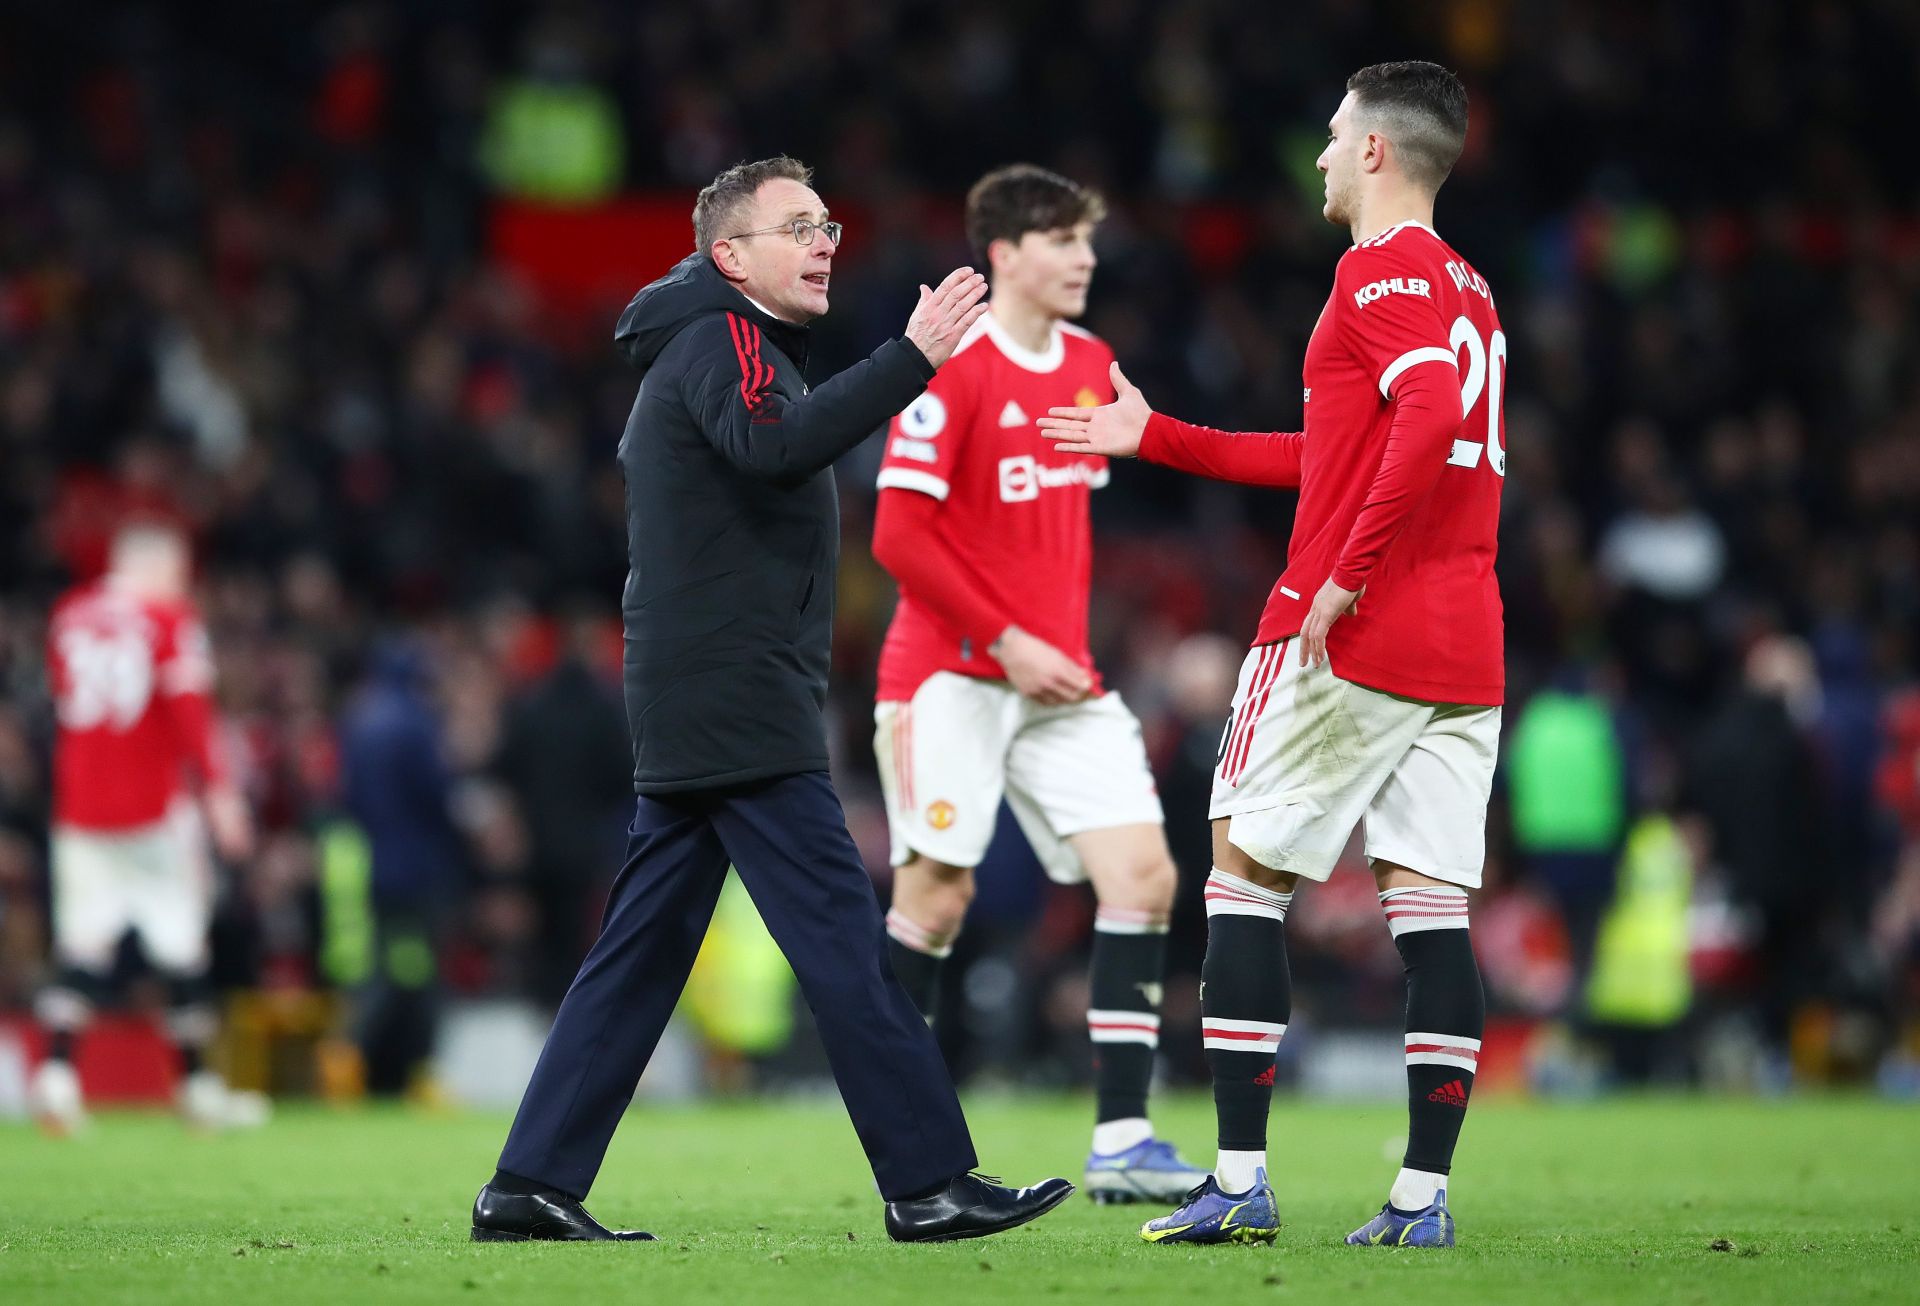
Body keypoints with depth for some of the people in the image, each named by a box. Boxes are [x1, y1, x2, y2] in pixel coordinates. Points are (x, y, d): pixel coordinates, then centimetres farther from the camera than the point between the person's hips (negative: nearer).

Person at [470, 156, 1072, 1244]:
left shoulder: (708, 349, 23)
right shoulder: (722, 340, -9)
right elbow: (775, 447, -29)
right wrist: (911, 361, -33)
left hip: (692, 720, 10)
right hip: (738, 708, -10)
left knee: (642, 950, 9)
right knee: (844, 937, -10)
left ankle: (533, 1185, 8)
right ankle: (930, 1182, -11)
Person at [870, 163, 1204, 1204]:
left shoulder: (1091, 367, 11)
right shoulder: (951, 369, -11)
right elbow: (900, 535, -14)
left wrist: (1068, 642, 14)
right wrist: (1008, 642, -15)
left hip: (1056, 678, 7)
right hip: (952, 677, -6)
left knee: (1143, 876, -6)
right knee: (936, 896, -4)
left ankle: (1120, 1142, -6)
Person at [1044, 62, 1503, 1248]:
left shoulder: (1384, 274, -8)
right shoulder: (1466, 291, 21)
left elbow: (1431, 417, -26)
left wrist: (1348, 576, -24)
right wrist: (1157, 437, 32)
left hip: (1354, 634, -8)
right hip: (1466, 649, 8)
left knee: (1247, 874, 1)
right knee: (1432, 905, 3)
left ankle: (1241, 1179, -2)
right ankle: (1425, 1195, -2)